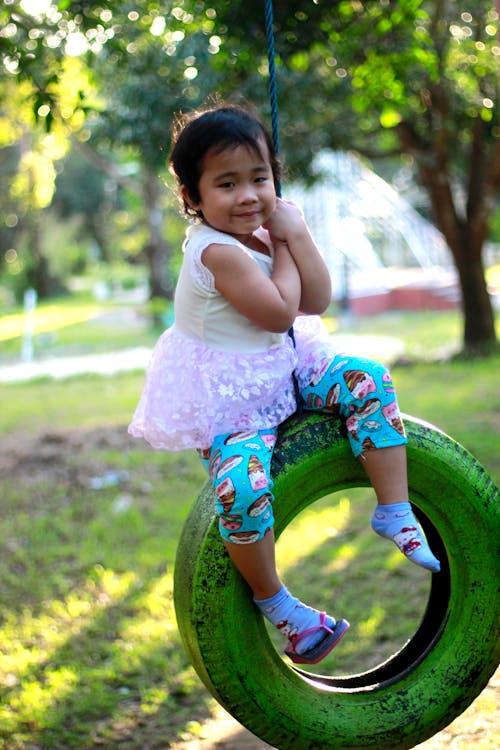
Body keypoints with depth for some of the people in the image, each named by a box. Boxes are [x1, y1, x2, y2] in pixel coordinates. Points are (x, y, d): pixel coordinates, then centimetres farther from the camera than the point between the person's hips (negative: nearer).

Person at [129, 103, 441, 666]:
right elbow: (281, 312, -24)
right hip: (227, 403, -9)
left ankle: (394, 509, -1)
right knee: (243, 491, -30)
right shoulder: (218, 251, -25)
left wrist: (296, 233, -12)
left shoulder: (257, 234, 2)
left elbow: (316, 302, -3)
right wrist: (282, 249, -10)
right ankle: (274, 603, -6)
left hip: (282, 373, 9)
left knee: (368, 381, -5)